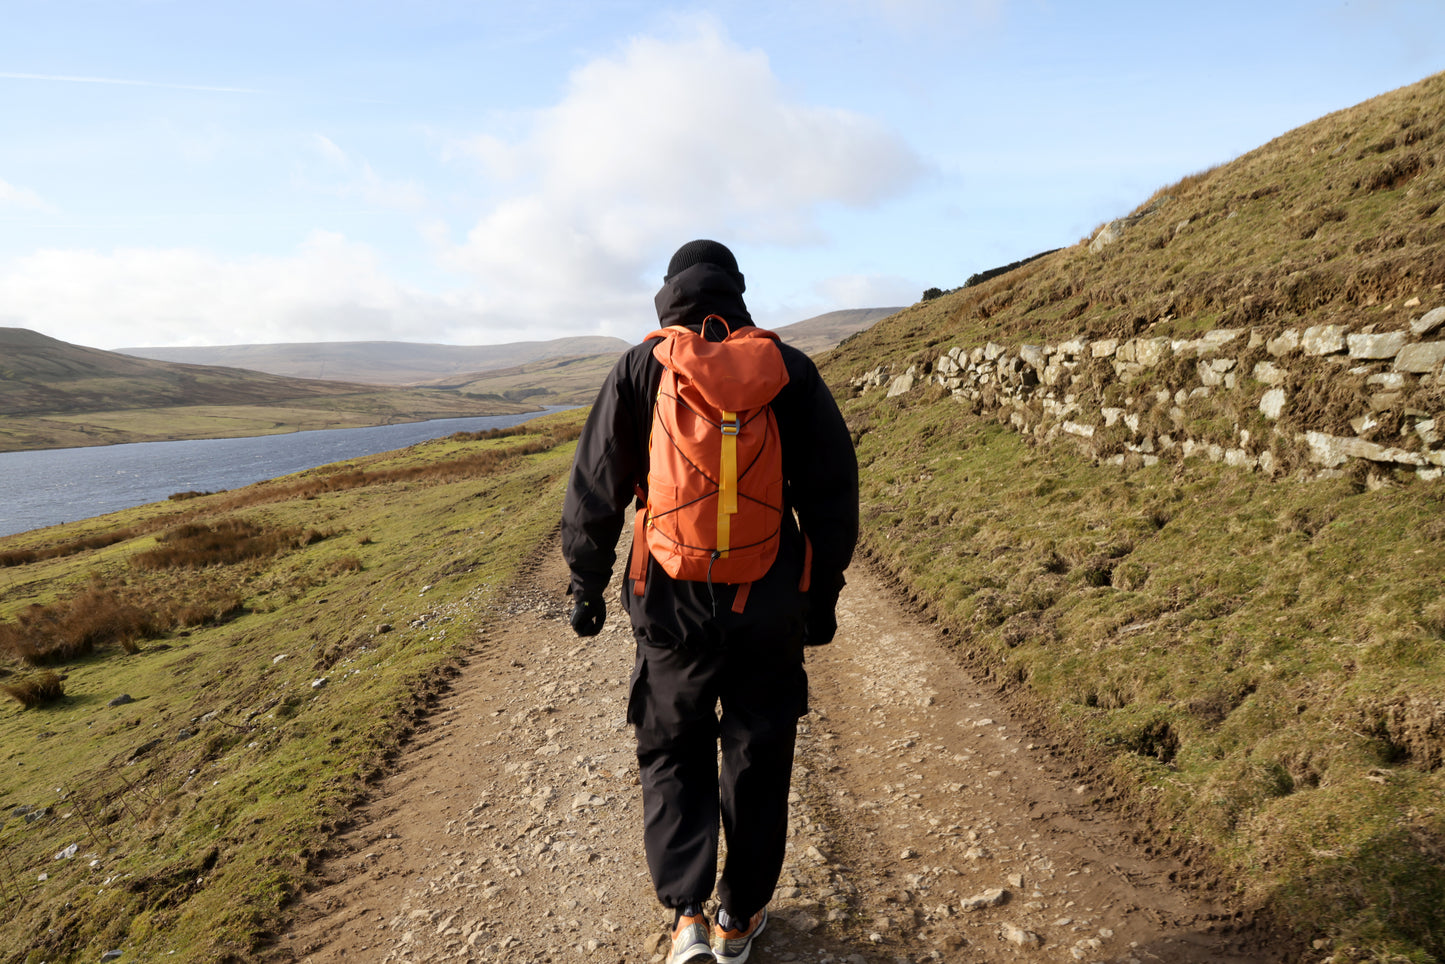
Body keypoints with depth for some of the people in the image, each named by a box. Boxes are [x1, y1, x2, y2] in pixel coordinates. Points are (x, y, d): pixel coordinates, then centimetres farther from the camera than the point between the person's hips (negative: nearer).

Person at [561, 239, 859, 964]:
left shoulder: (639, 368, -1)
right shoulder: (789, 369, 1)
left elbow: (594, 490, 0)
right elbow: (833, 490, 2)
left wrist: (587, 586, 10)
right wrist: (823, 595, 11)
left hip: (672, 605, -1)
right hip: (769, 608, 1)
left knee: (672, 754, 18)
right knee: (758, 759, 16)